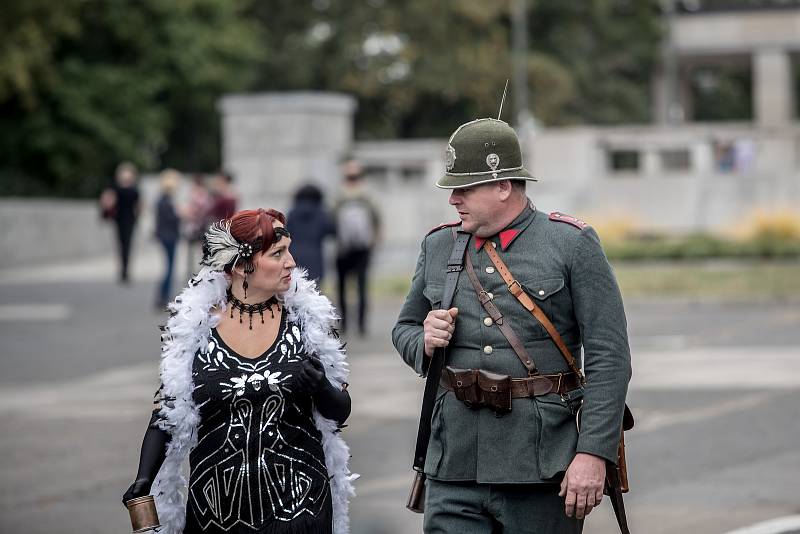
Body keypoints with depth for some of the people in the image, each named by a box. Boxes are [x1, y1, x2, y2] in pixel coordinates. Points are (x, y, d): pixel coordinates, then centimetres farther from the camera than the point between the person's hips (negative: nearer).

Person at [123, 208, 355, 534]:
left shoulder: (307, 317, -2)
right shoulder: (193, 323, -5)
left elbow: (340, 411, 4)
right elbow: (167, 411, 1)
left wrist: (322, 389, -17)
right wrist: (144, 479, -13)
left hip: (298, 505, 1)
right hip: (216, 507, 0)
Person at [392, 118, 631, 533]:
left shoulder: (573, 245, -3)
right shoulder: (438, 246, 11)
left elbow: (608, 358, -7)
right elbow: (404, 328, 25)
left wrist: (594, 453, -15)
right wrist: (424, 342, -1)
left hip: (541, 471, -3)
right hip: (453, 472, 4)